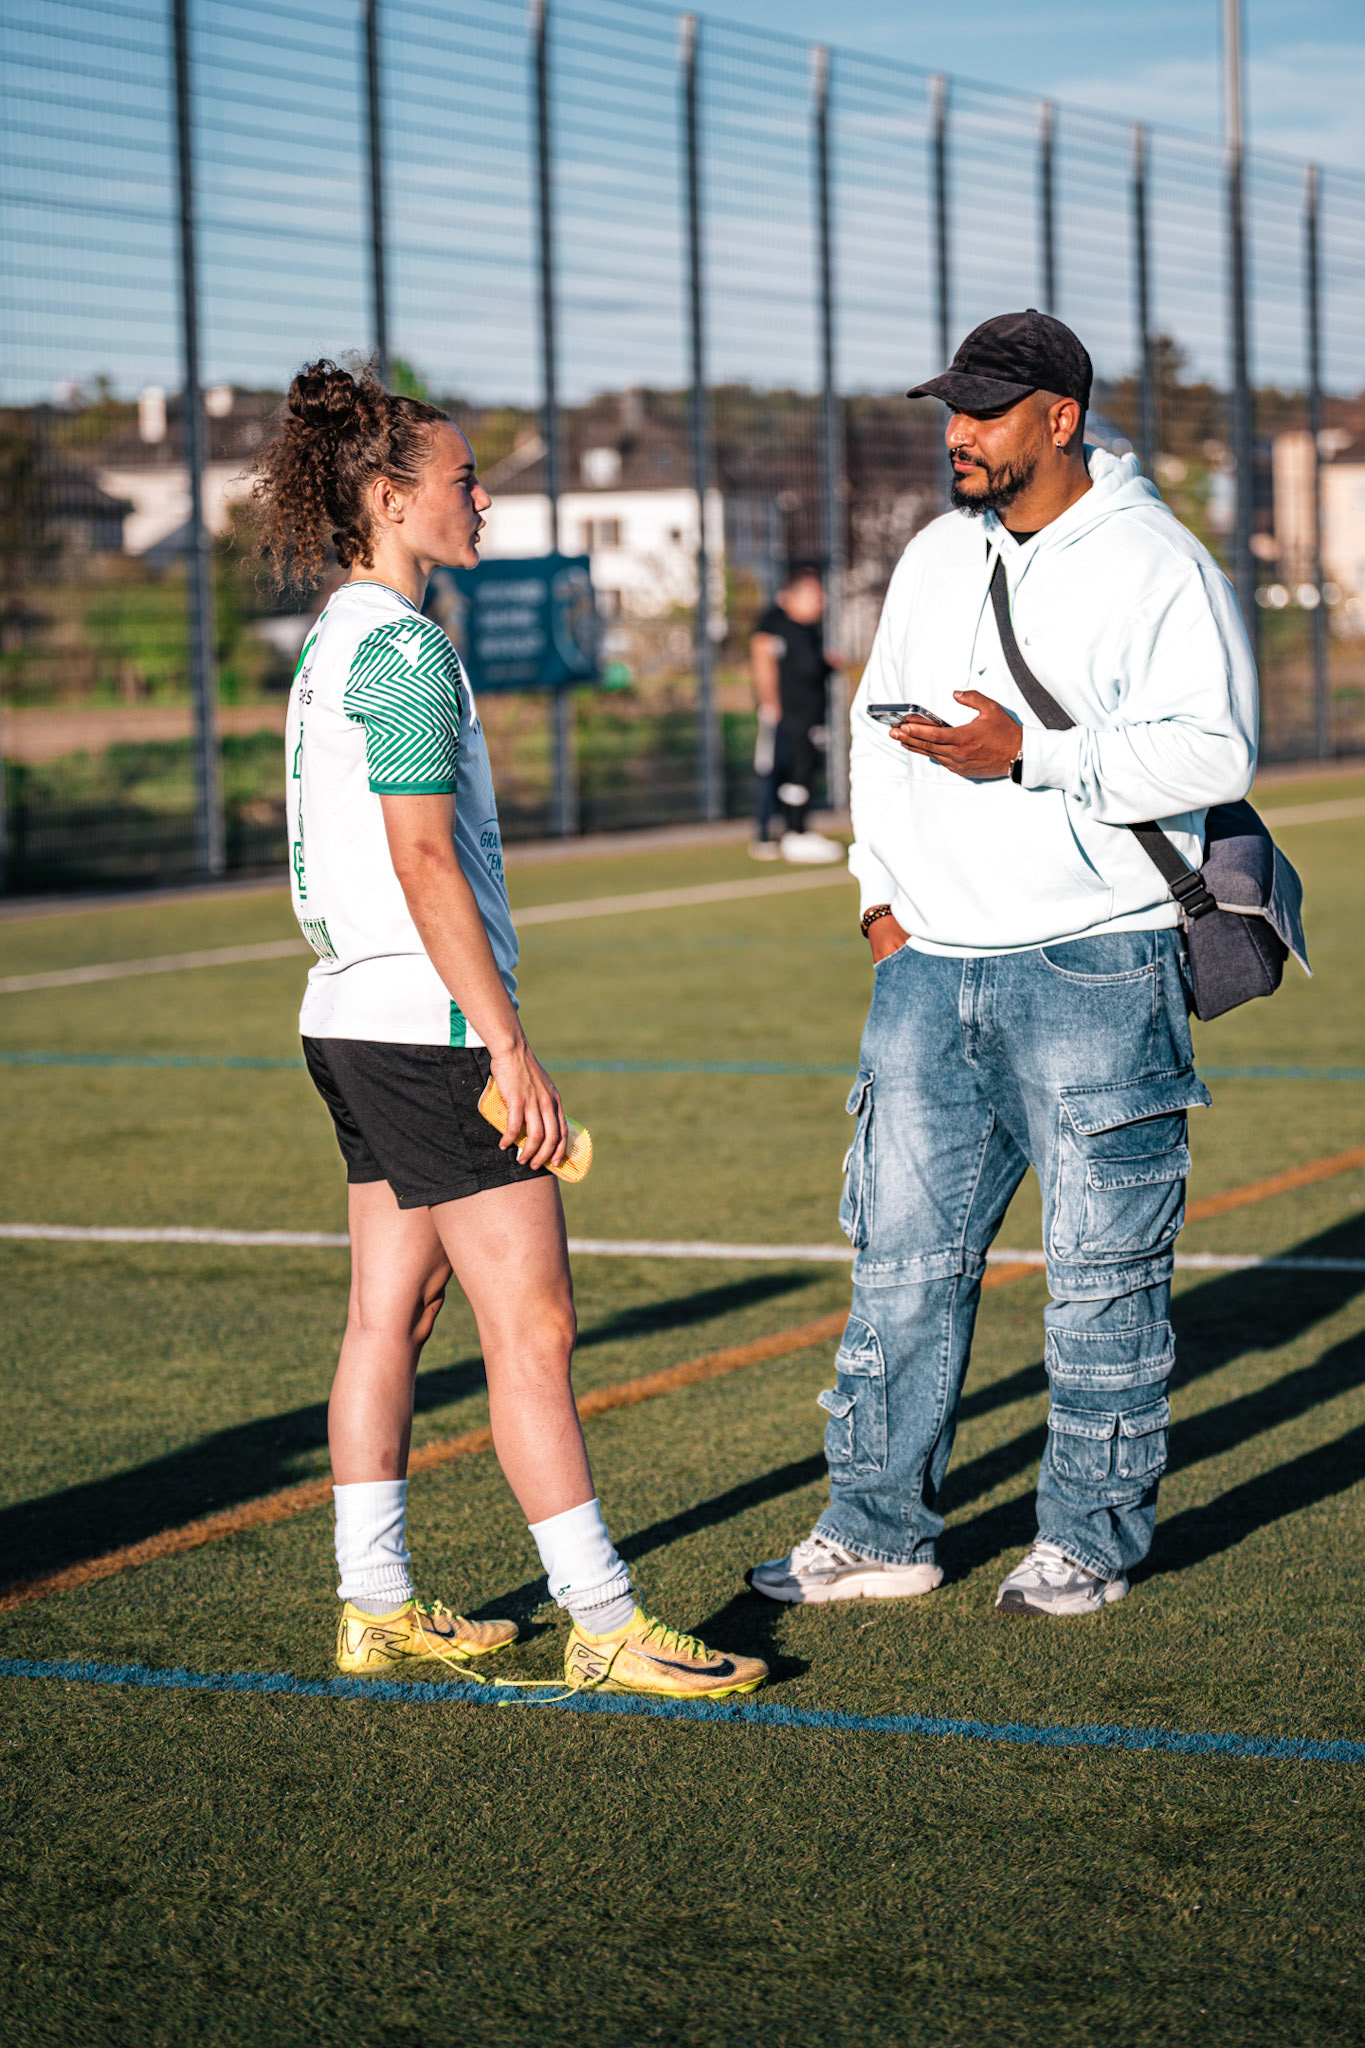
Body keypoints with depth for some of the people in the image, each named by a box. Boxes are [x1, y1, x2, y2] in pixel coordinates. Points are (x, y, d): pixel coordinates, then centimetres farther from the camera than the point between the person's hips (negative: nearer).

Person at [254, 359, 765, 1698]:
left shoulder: (333, 646, 16)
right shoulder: (403, 649, -14)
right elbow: (425, 860, -20)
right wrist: (508, 1044, -19)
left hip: (354, 1023, 10)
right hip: (425, 1027, -10)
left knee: (391, 1313, 12)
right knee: (530, 1324, -8)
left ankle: (376, 1608, 17)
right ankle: (605, 1626, -6)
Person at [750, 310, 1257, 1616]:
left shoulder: (1157, 566, -7)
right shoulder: (936, 560, 14)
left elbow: (1212, 751, -16)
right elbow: (879, 724, 22)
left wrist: (1028, 756, -22)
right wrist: (881, 887, 11)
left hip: (1096, 968, -6)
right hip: (933, 965, 6)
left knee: (1102, 1264, 1)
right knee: (901, 1249, 6)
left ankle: (1090, 1536, 12)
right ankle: (877, 1529, 14)